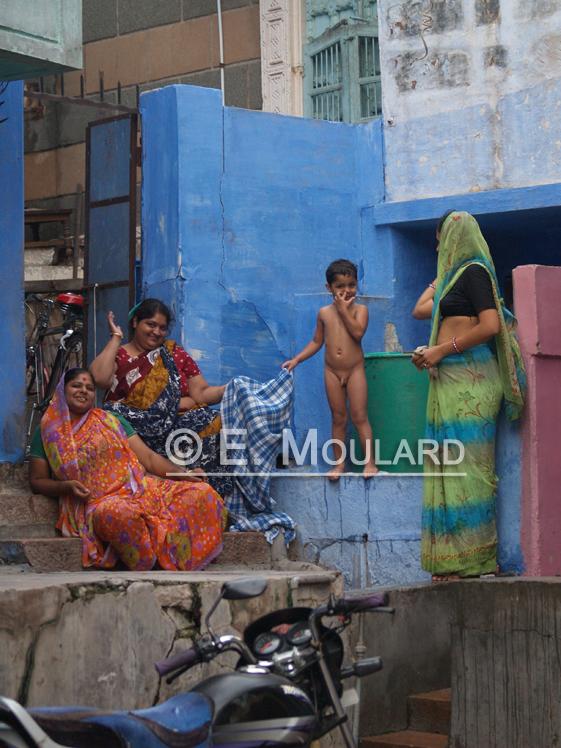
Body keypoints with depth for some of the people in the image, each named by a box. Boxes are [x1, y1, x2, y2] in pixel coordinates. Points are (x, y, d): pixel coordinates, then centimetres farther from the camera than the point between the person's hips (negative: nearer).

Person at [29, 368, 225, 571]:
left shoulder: (112, 421, 19)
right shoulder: (48, 432, 13)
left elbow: (149, 457, 14)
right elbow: (37, 480, 12)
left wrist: (183, 474, -2)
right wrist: (67, 487, -8)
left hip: (140, 491, 4)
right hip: (97, 503, -4)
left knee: (202, 493, -20)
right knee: (121, 513, -43)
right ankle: (144, 573, -25)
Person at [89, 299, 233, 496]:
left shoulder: (174, 353, 18)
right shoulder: (118, 356, 12)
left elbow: (201, 394, 9)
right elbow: (100, 378, -12)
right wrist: (116, 337, -1)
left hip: (178, 422, 2)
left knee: (217, 424, -26)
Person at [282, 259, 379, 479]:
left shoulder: (360, 309, -3)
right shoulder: (324, 313, 6)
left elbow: (358, 332, -21)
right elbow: (317, 342, 12)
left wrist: (344, 310, -16)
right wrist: (296, 360, 4)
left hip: (355, 370, -3)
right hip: (332, 371, 3)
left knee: (359, 416, -4)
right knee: (338, 418, 8)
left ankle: (370, 461, 0)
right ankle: (339, 463, 13)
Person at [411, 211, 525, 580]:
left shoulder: (474, 271, -6)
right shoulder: (455, 275, 22)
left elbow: (490, 325, -18)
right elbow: (421, 310, 34)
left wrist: (442, 350, -15)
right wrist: (439, 278, 30)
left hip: (469, 380, -9)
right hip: (451, 382, 10)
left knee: (467, 466, -10)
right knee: (450, 467, 7)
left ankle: (473, 560, -9)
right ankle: (457, 561, 8)